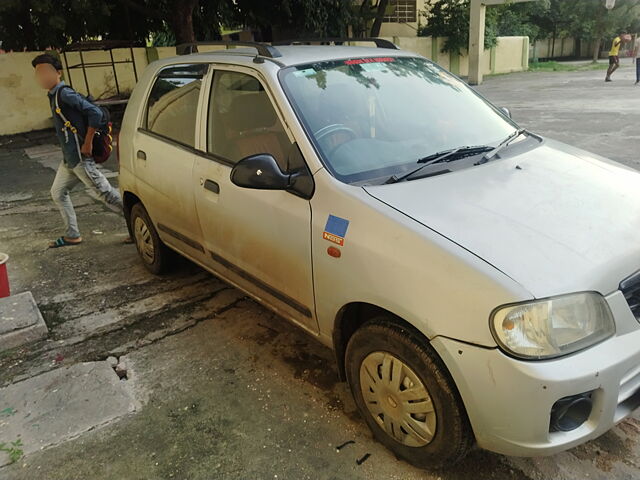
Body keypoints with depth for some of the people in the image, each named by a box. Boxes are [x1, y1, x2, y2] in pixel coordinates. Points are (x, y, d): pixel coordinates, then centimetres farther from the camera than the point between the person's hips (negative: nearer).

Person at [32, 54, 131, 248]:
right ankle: (72, 235, 23)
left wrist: (87, 143, -20)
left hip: (79, 157, -10)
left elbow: (95, 113, -24)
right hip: (69, 158, 10)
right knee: (58, 192, 16)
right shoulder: (54, 95, 15)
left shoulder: (64, 93, -15)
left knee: (106, 194, -7)